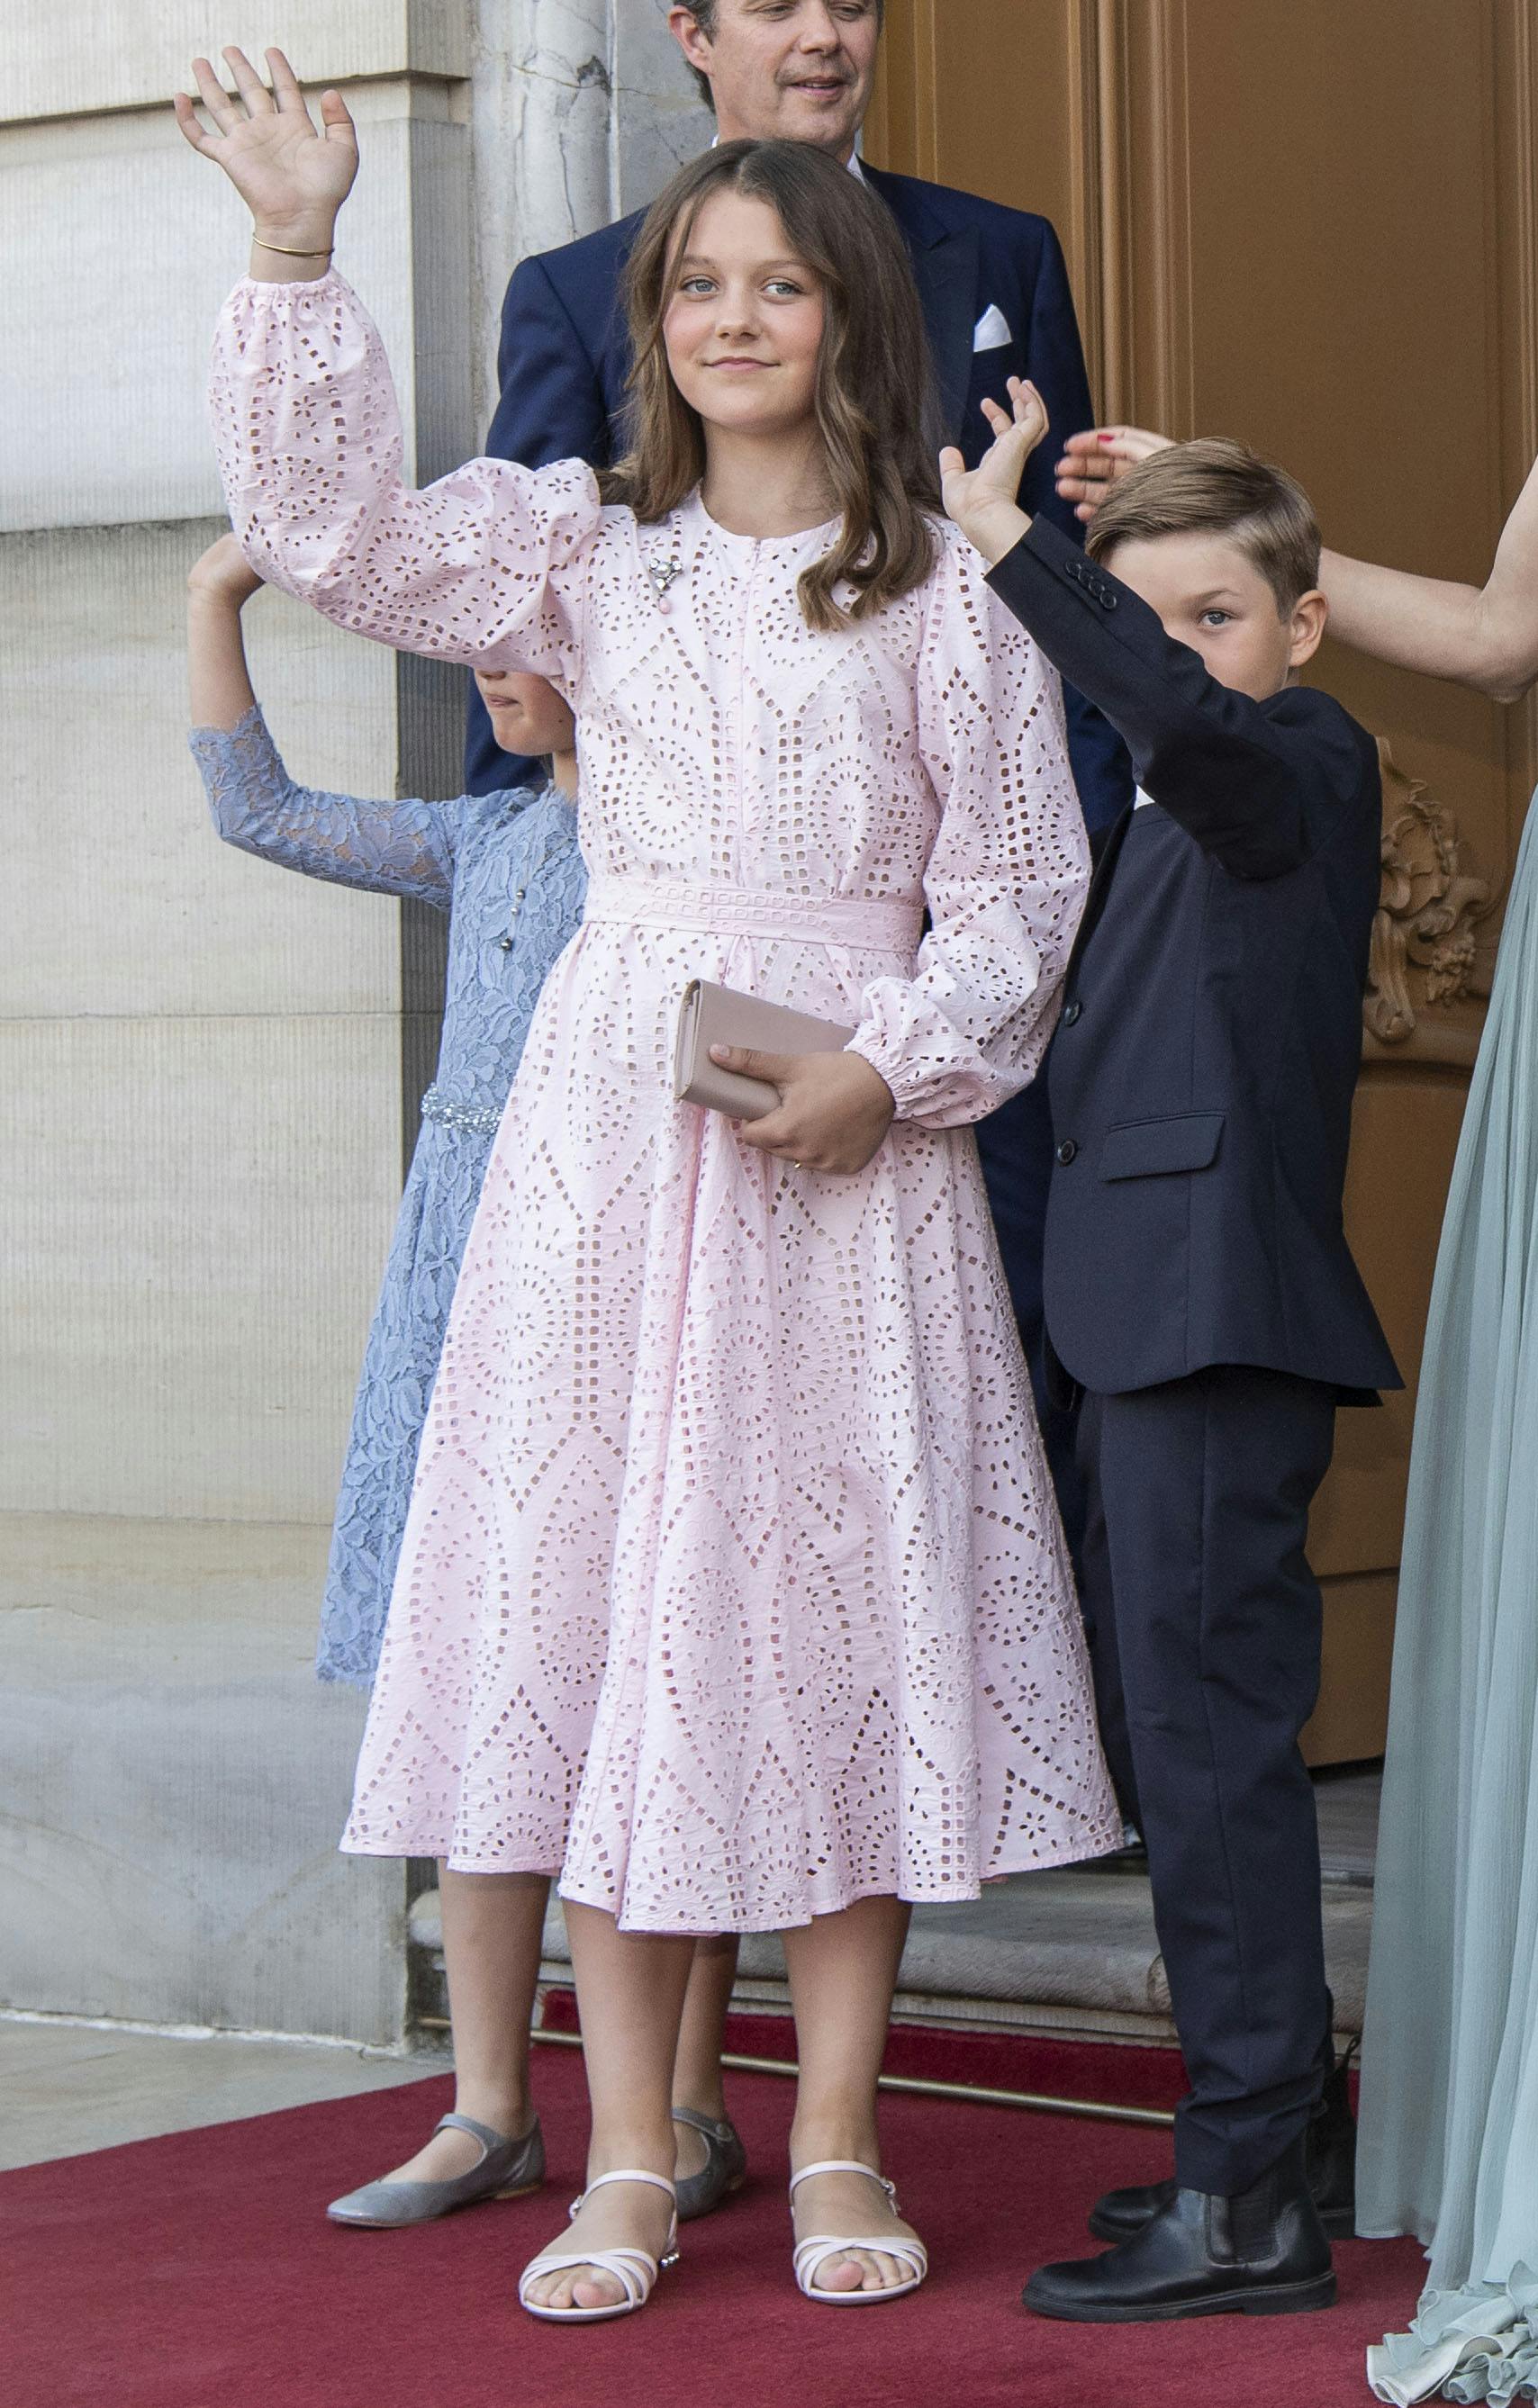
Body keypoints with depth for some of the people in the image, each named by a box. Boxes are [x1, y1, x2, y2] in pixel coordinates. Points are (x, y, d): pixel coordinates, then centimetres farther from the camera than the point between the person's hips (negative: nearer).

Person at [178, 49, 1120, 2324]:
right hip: (617, 1111, 1)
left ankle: (836, 2140, 12)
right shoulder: (586, 550, 9)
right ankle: (628, 2159, 7)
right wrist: (296, 258, -13)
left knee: (852, 1600, 0)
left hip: (858, 1135, -1)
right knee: (607, 1588, 0)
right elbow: (346, 533, -5)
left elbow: (1016, 890, 3)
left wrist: (892, 1066, -12)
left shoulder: (943, 589, 4)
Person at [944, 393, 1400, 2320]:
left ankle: (1248, 2200, -7)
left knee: (1207, 1728, -11)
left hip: (1225, 1319, -10)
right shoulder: (1175, 811, 20)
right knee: (1151, 1726, 15)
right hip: (1149, 1326, 10)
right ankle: (1257, 2135, 25)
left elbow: (1179, 707, -31)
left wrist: (1005, 534, -26)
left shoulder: (1307, 762, -9)